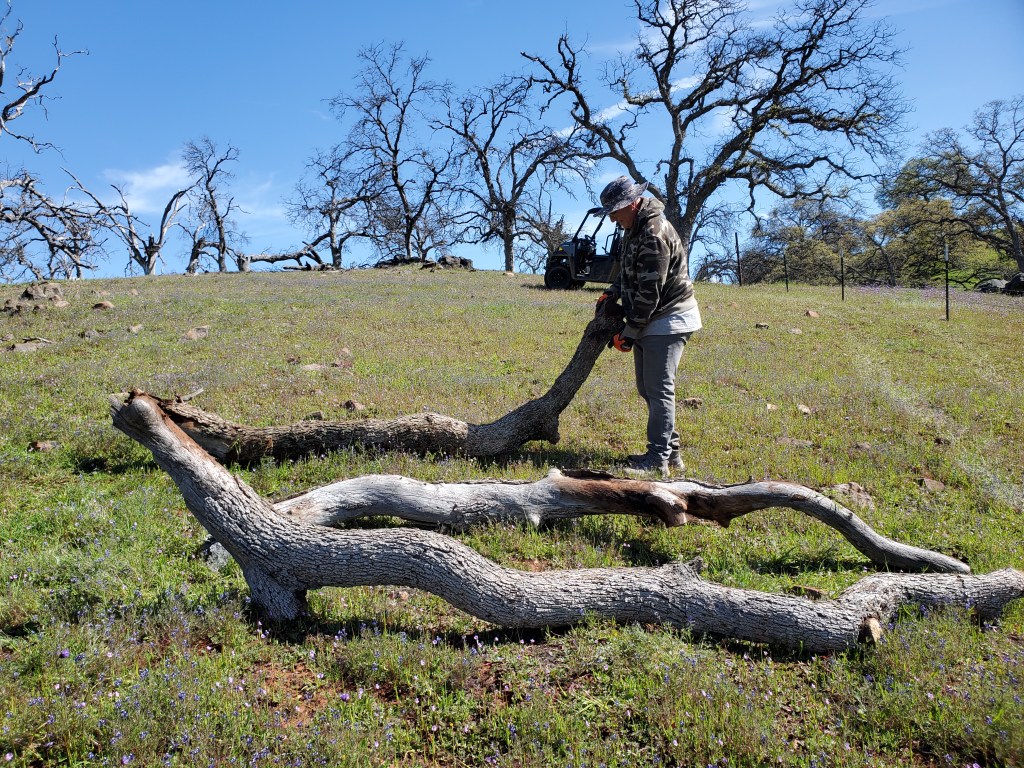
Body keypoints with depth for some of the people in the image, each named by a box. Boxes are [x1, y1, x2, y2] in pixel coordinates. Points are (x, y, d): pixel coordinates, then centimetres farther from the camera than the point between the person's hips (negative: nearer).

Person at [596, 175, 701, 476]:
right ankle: (670, 451, 21)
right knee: (647, 388, 13)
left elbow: (650, 292, -23)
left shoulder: (654, 232, -22)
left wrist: (629, 332, -18)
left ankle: (658, 459, -4)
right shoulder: (634, 227, 10)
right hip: (649, 321, 10)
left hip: (668, 320, -10)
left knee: (659, 390, -9)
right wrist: (611, 293, 9)